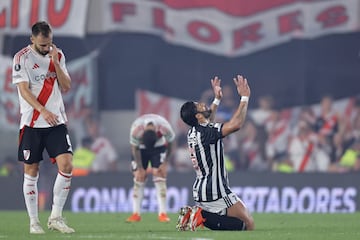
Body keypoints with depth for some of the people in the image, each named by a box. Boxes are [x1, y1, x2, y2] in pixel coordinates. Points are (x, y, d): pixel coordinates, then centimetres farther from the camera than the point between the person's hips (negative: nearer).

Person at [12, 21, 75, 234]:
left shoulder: (58, 55, 9)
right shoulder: (22, 58, -5)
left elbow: (66, 87, 5)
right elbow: (24, 90, -12)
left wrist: (56, 62, -7)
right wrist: (43, 110, -24)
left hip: (57, 121, 3)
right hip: (32, 123, -3)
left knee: (66, 165, -11)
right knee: (31, 172, 2)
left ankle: (56, 217, -1)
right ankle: (34, 222, 11)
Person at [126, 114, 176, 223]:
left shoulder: (165, 127, -35)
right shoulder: (135, 129, -35)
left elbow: (170, 144, -14)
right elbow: (135, 148, -18)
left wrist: (165, 163, -12)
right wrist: (140, 168, -15)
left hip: (159, 147, 0)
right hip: (141, 148, 0)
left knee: (159, 176, -13)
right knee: (139, 177, -7)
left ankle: (162, 214, -14)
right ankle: (136, 214, -3)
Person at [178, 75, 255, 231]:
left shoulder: (193, 132, 10)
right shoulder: (206, 132, -18)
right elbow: (236, 124, -27)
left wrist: (217, 100, 37)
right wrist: (244, 97, -18)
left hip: (200, 190, 9)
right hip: (215, 193, -9)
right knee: (248, 224, -9)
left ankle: (198, 215, 3)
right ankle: (203, 216, -15)